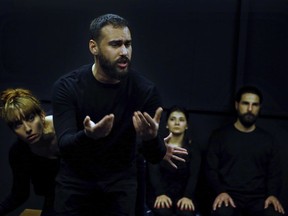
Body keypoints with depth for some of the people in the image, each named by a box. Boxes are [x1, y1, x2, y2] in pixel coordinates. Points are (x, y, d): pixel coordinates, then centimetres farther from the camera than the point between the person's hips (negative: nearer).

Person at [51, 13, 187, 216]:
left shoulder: (145, 90, -15)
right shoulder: (67, 86, -15)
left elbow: (153, 157, -14)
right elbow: (65, 144, -23)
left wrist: (151, 139, -37)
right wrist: (87, 136, -45)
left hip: (120, 181, 0)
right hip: (74, 180, 0)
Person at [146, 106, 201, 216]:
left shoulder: (193, 148, 8)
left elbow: (194, 175, -5)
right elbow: (153, 172, -8)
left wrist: (187, 196, -25)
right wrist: (160, 194, -27)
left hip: (182, 193, 1)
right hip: (158, 193, -1)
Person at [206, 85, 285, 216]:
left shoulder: (267, 139, 15)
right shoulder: (220, 136, 8)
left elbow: (274, 172, 13)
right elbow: (211, 169, 5)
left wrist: (272, 194, -7)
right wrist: (221, 191, -13)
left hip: (258, 197, 2)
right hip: (229, 195, -2)